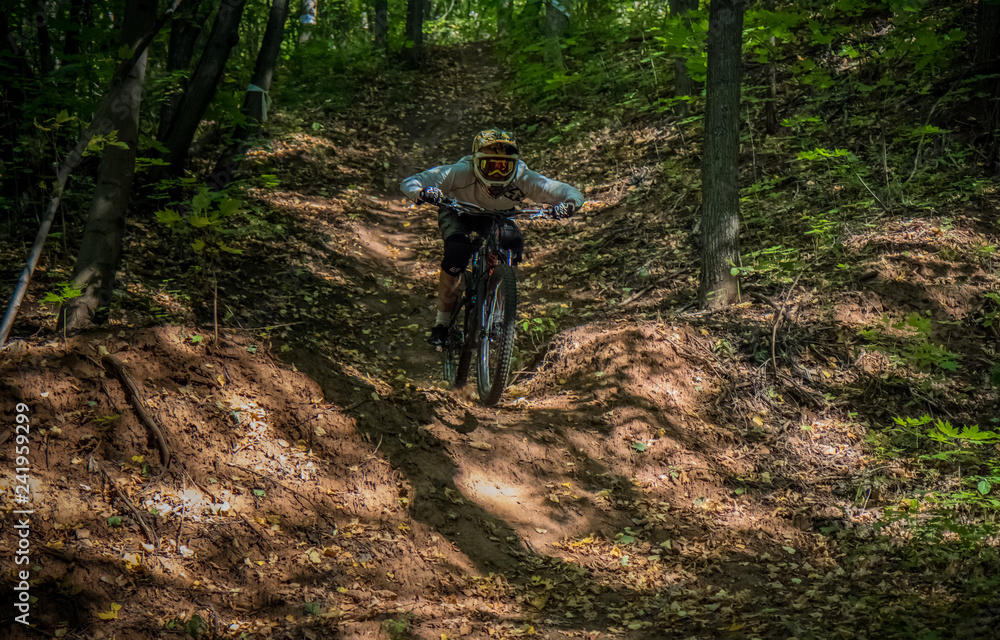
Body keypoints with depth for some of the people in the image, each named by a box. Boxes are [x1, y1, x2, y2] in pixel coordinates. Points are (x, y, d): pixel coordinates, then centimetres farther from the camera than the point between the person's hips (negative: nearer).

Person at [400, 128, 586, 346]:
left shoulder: (523, 179, -35)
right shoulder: (460, 173, -40)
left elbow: (572, 193, -32)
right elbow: (409, 184, -38)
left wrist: (568, 205, -56)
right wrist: (422, 193, -62)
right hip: (458, 212, -2)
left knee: (513, 243, -27)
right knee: (457, 251, -30)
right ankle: (442, 322, -10)